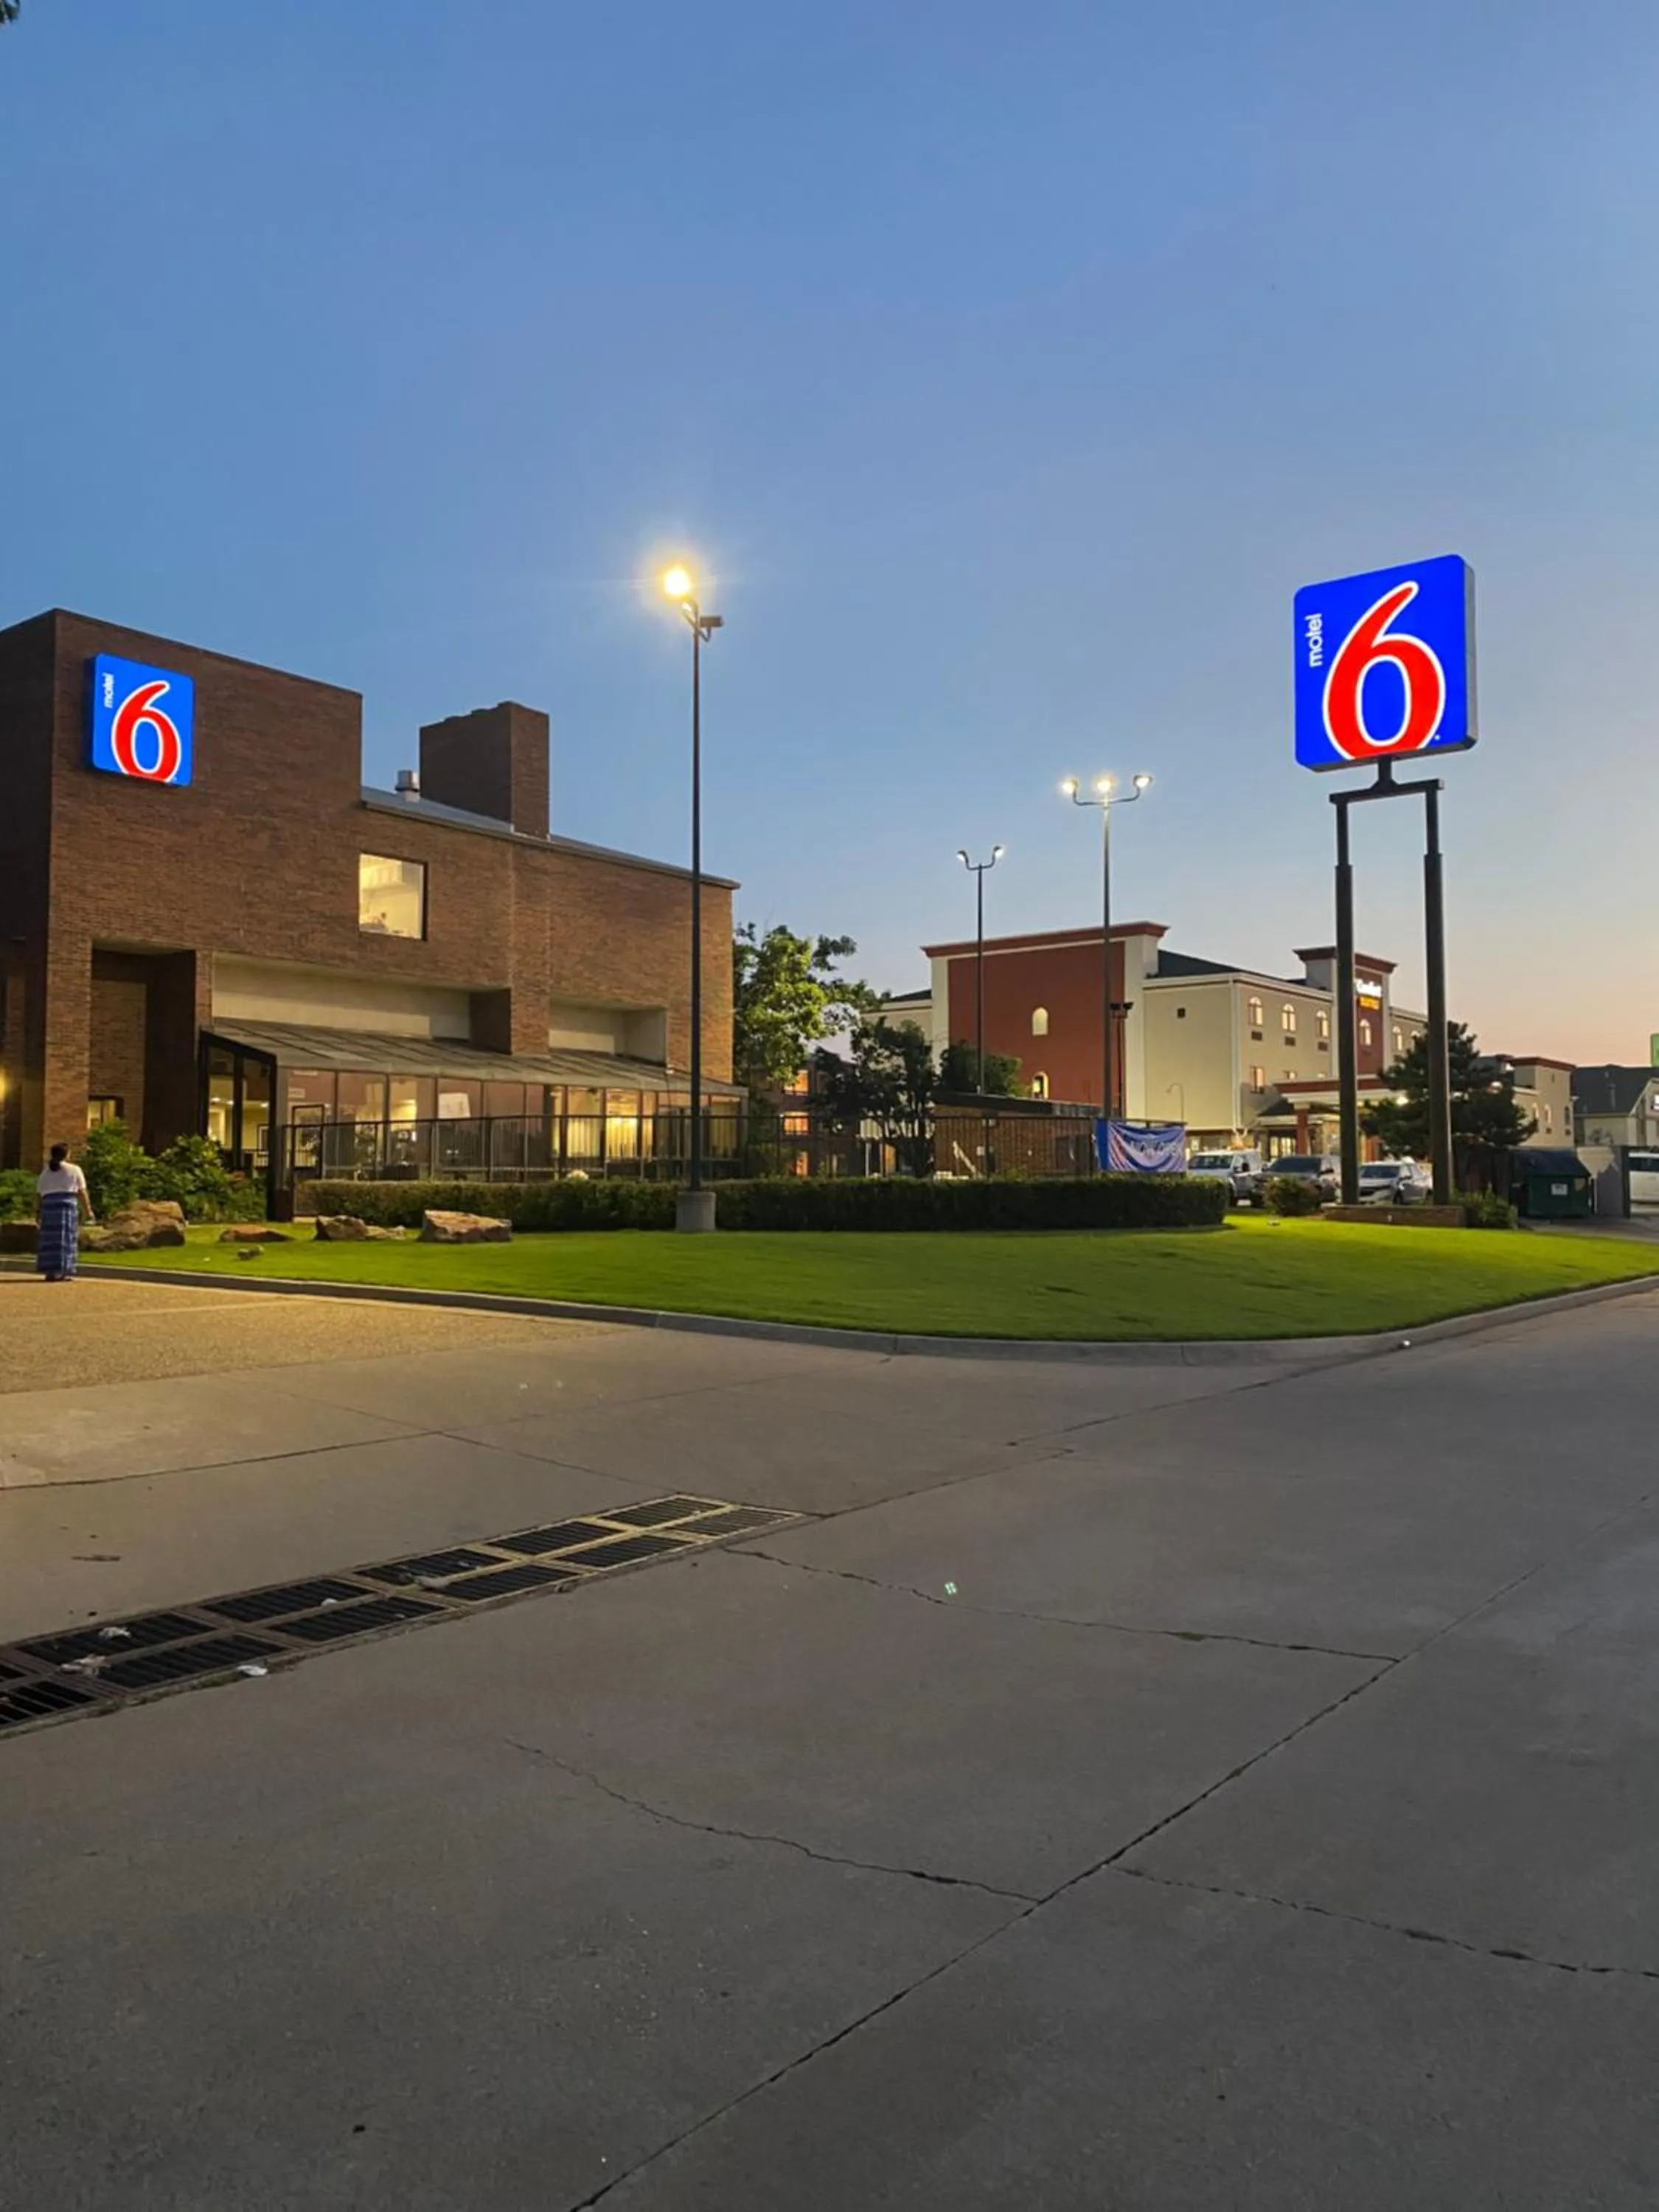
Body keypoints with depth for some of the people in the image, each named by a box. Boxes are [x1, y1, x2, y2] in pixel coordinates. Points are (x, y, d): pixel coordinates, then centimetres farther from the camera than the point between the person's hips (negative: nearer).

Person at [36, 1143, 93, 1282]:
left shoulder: (45, 1172, 14)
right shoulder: (74, 1170, 3)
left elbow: (39, 1193, 9)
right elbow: (82, 1192, -2)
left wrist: (38, 1210, 13)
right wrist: (88, 1210, 0)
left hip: (49, 1205, 4)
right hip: (68, 1205, -4)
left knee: (50, 1240, 7)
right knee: (65, 1239, -1)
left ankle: (50, 1271, 3)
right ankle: (61, 1272, -5)